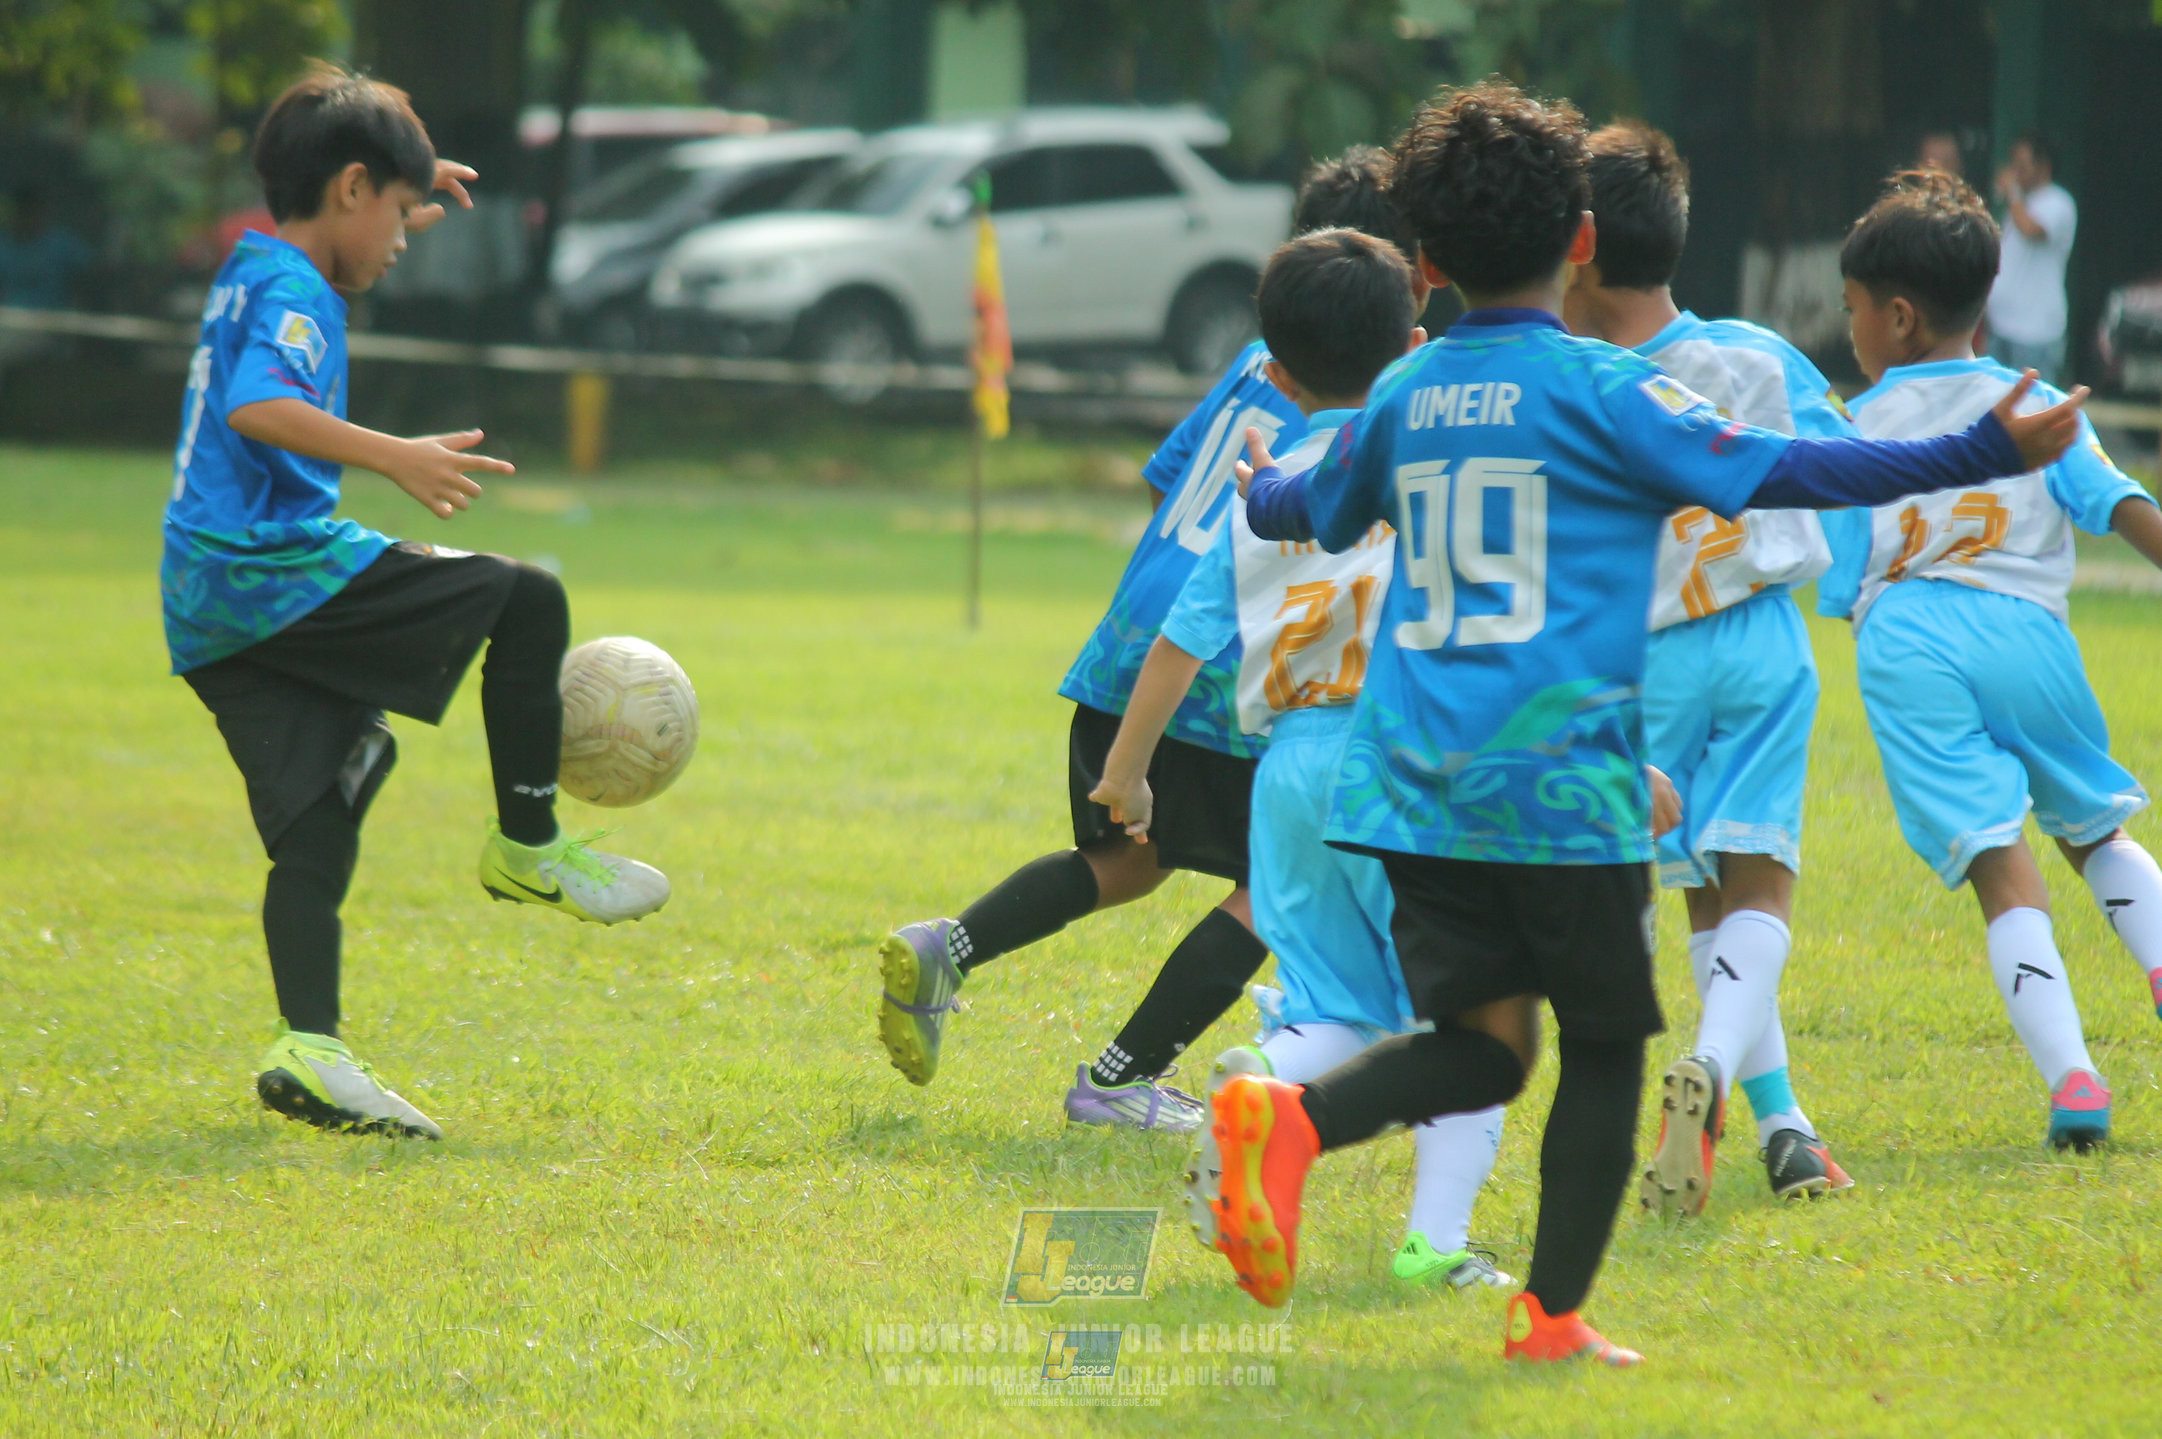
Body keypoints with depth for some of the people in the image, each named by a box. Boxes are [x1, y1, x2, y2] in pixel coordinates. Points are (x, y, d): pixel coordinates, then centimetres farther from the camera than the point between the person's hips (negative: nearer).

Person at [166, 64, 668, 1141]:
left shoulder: (252, 273, 22)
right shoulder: (290, 291, -10)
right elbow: (258, 406, -29)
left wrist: (403, 209, 49)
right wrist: (391, 456, -33)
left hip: (212, 611, 10)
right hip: (278, 574, -10)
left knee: (315, 829, 3)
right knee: (527, 600, -3)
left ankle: (308, 1049, -11)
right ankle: (528, 843, 5)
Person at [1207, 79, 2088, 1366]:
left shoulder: (1405, 397, 12)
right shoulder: (1602, 389, -5)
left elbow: (1318, 510, 30)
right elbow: (1764, 473, -13)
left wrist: (1264, 493, 55)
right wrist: (1979, 457, -13)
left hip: (1417, 779, 5)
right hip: (1564, 778, -5)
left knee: (1483, 1044, 8)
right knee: (1606, 1043, 9)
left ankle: (1292, 1118, -18)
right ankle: (1554, 1312, 6)